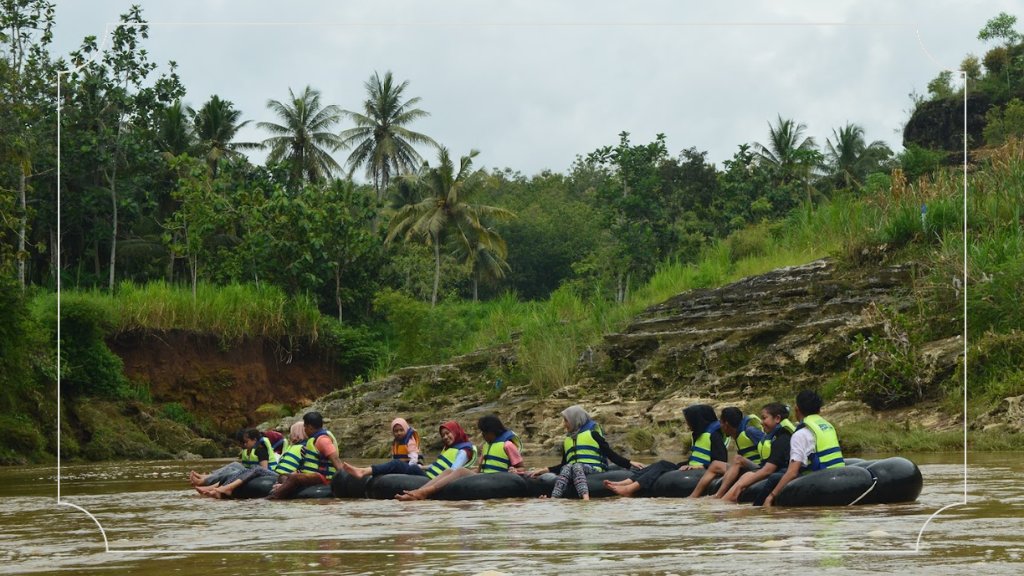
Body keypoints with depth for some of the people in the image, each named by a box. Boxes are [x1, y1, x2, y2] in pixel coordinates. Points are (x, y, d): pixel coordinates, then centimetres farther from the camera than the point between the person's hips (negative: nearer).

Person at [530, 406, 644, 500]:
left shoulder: (592, 434, 10)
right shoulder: (567, 440, 26)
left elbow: (611, 455, 4)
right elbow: (563, 464, 24)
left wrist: (629, 463, -9)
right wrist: (545, 470, 10)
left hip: (593, 470, -3)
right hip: (574, 470, 3)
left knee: (576, 466, -35)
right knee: (566, 468, -30)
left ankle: (586, 498, -62)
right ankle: (553, 499, -56)